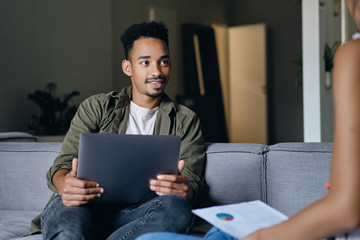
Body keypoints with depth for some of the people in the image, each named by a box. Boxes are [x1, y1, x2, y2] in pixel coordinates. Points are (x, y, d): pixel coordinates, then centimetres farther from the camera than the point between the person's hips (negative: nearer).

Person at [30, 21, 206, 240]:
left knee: (177, 208, -36)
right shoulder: (96, 107, 17)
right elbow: (64, 163, 6)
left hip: (138, 212, 3)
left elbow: (192, 180, 7)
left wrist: (184, 189, -22)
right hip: (87, 206, -3)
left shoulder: (186, 121, 20)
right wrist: (64, 185, -22)